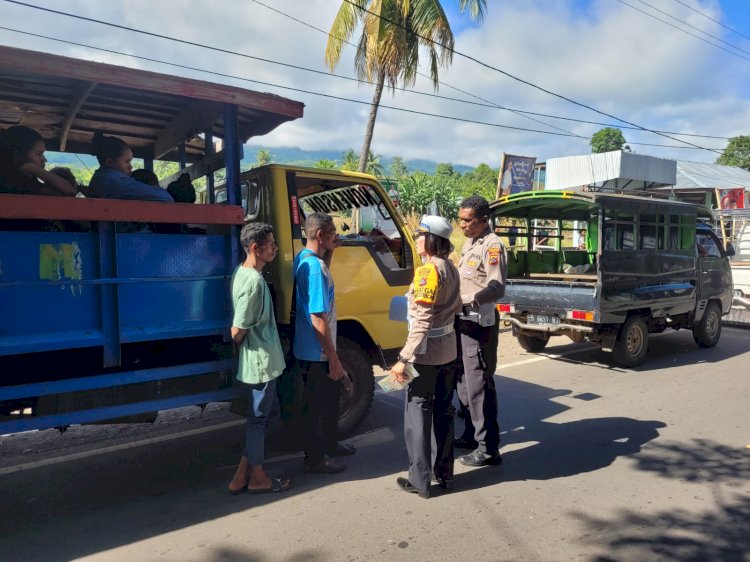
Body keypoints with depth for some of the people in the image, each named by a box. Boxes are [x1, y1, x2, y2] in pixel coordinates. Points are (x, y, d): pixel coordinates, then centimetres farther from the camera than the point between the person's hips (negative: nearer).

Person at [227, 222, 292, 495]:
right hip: (262, 362, -9)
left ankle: (242, 476, 28)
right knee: (258, 419, 7)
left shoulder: (242, 271, 6)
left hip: (257, 361, 9)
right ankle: (258, 478, 25)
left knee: (257, 418, 19)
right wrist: (241, 346, -3)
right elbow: (238, 331, -22)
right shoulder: (253, 281, -24)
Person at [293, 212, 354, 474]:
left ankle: (328, 444, 41)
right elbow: (318, 318, -26)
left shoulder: (303, 258, 4)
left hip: (310, 349, 10)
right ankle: (315, 458, 24)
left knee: (331, 396, 24)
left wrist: (330, 250, 9)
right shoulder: (314, 267, -25)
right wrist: (333, 358, -20)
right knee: (317, 405, 6)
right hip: (317, 354, -10)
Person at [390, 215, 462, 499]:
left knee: (417, 413, 3)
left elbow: (423, 320, -24)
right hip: (448, 349, 8)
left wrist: (404, 358, -24)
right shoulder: (451, 268, 7)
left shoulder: (428, 270, -19)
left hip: (427, 351, -8)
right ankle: (444, 475, 26)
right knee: (443, 411, 16)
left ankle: (419, 481, 11)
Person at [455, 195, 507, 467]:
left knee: (478, 385, -6)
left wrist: (461, 300, -30)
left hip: (479, 324, -9)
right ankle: (471, 435, 32)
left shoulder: (492, 246, -13)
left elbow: (497, 288, -23)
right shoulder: (469, 243, 15)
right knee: (463, 381, 18)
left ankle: (488, 449, 4)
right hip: (463, 320, 10)